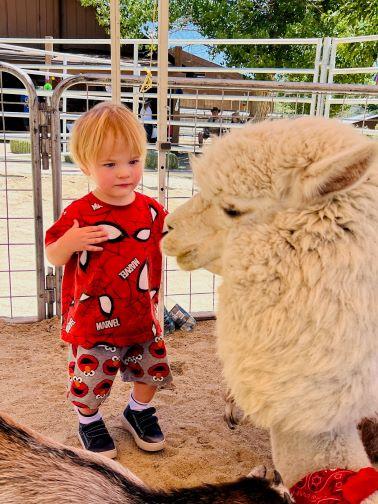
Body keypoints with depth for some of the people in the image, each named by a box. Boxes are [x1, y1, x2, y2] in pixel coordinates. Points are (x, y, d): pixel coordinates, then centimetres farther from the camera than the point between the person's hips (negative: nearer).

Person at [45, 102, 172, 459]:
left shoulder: (151, 210, -4)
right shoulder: (79, 214, -16)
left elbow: (162, 248, 12)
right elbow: (53, 256, -8)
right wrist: (69, 242, -28)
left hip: (142, 317, 4)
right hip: (93, 321, -4)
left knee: (151, 369, 19)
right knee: (90, 377, 11)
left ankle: (138, 411, 48)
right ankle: (88, 421, 42)